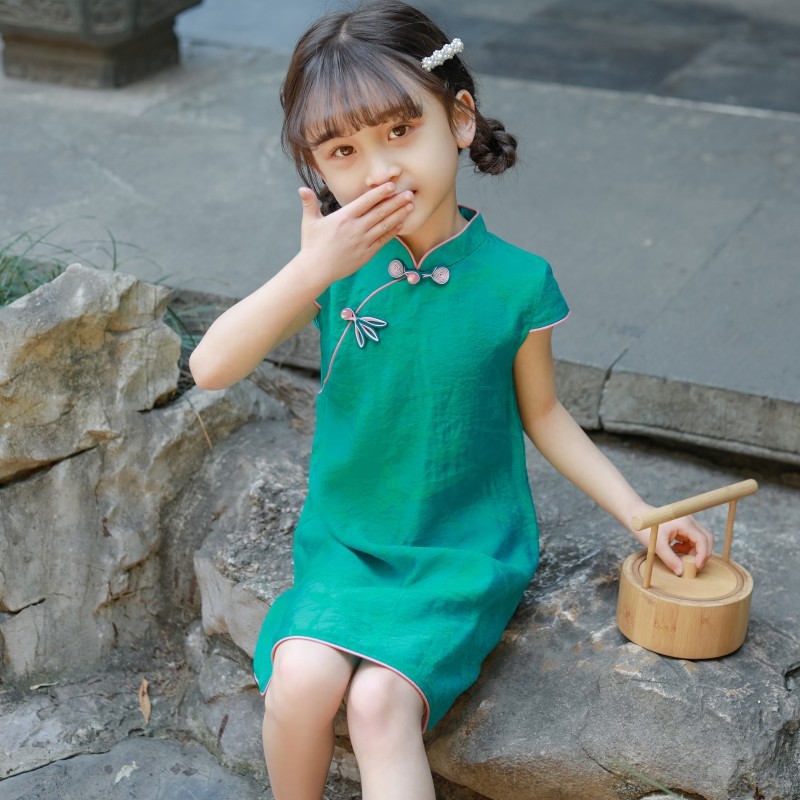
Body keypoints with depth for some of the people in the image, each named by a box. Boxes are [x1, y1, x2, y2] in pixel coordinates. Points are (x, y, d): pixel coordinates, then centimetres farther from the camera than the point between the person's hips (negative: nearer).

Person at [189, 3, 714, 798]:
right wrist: (311, 270, -28)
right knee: (302, 674, -21)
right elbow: (211, 368, -16)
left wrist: (642, 515, 0)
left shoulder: (514, 282, -11)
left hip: (467, 553, -2)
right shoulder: (338, 263, -7)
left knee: (379, 700, -24)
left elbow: (542, 414, 4)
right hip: (346, 541, 2)